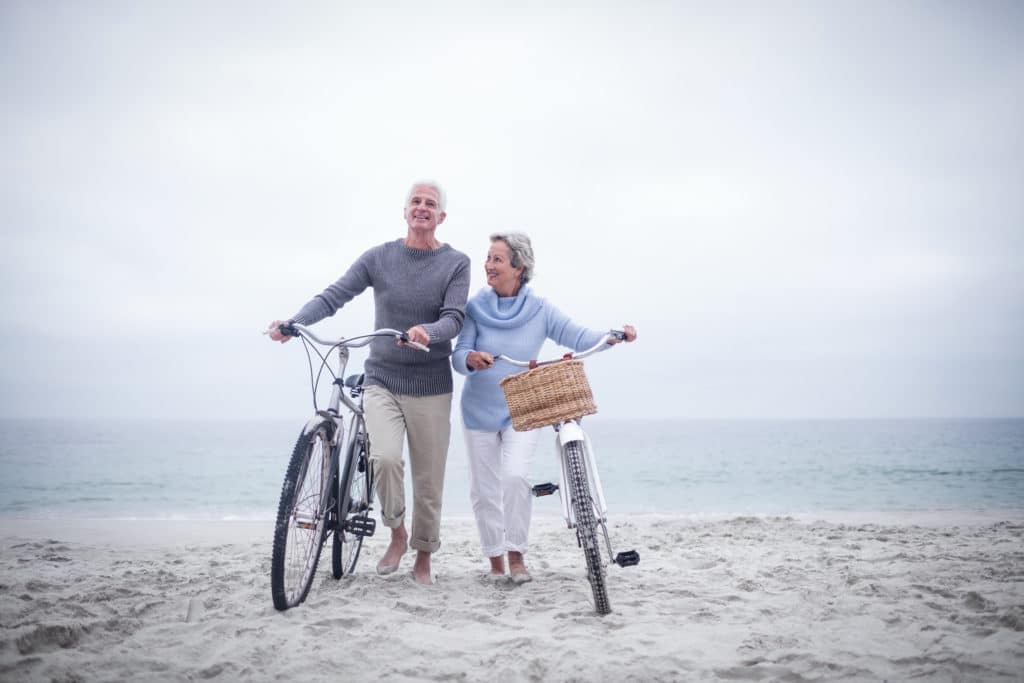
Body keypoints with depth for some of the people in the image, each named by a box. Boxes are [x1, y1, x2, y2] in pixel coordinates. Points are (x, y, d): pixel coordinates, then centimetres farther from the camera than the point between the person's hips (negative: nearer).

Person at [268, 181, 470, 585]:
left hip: (431, 388, 0)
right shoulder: (379, 257, 2)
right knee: (385, 458, -22)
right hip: (382, 382, 0)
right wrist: (294, 322, -22)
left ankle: (423, 557, 26)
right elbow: (334, 295, -5)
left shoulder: (456, 263, 0)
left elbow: (454, 318, -12)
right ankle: (397, 534, 5)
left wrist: (428, 332, -34)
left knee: (429, 480, 4)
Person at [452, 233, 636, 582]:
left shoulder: (538, 309, -5)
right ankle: (495, 560, 21)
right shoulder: (476, 307, -5)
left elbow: (577, 336, -10)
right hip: (479, 410, 1)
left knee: (515, 475, -21)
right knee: (484, 488, 4)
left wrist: (615, 336, -27)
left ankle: (516, 556, -3)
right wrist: (471, 359, -34)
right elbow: (458, 355, -10)